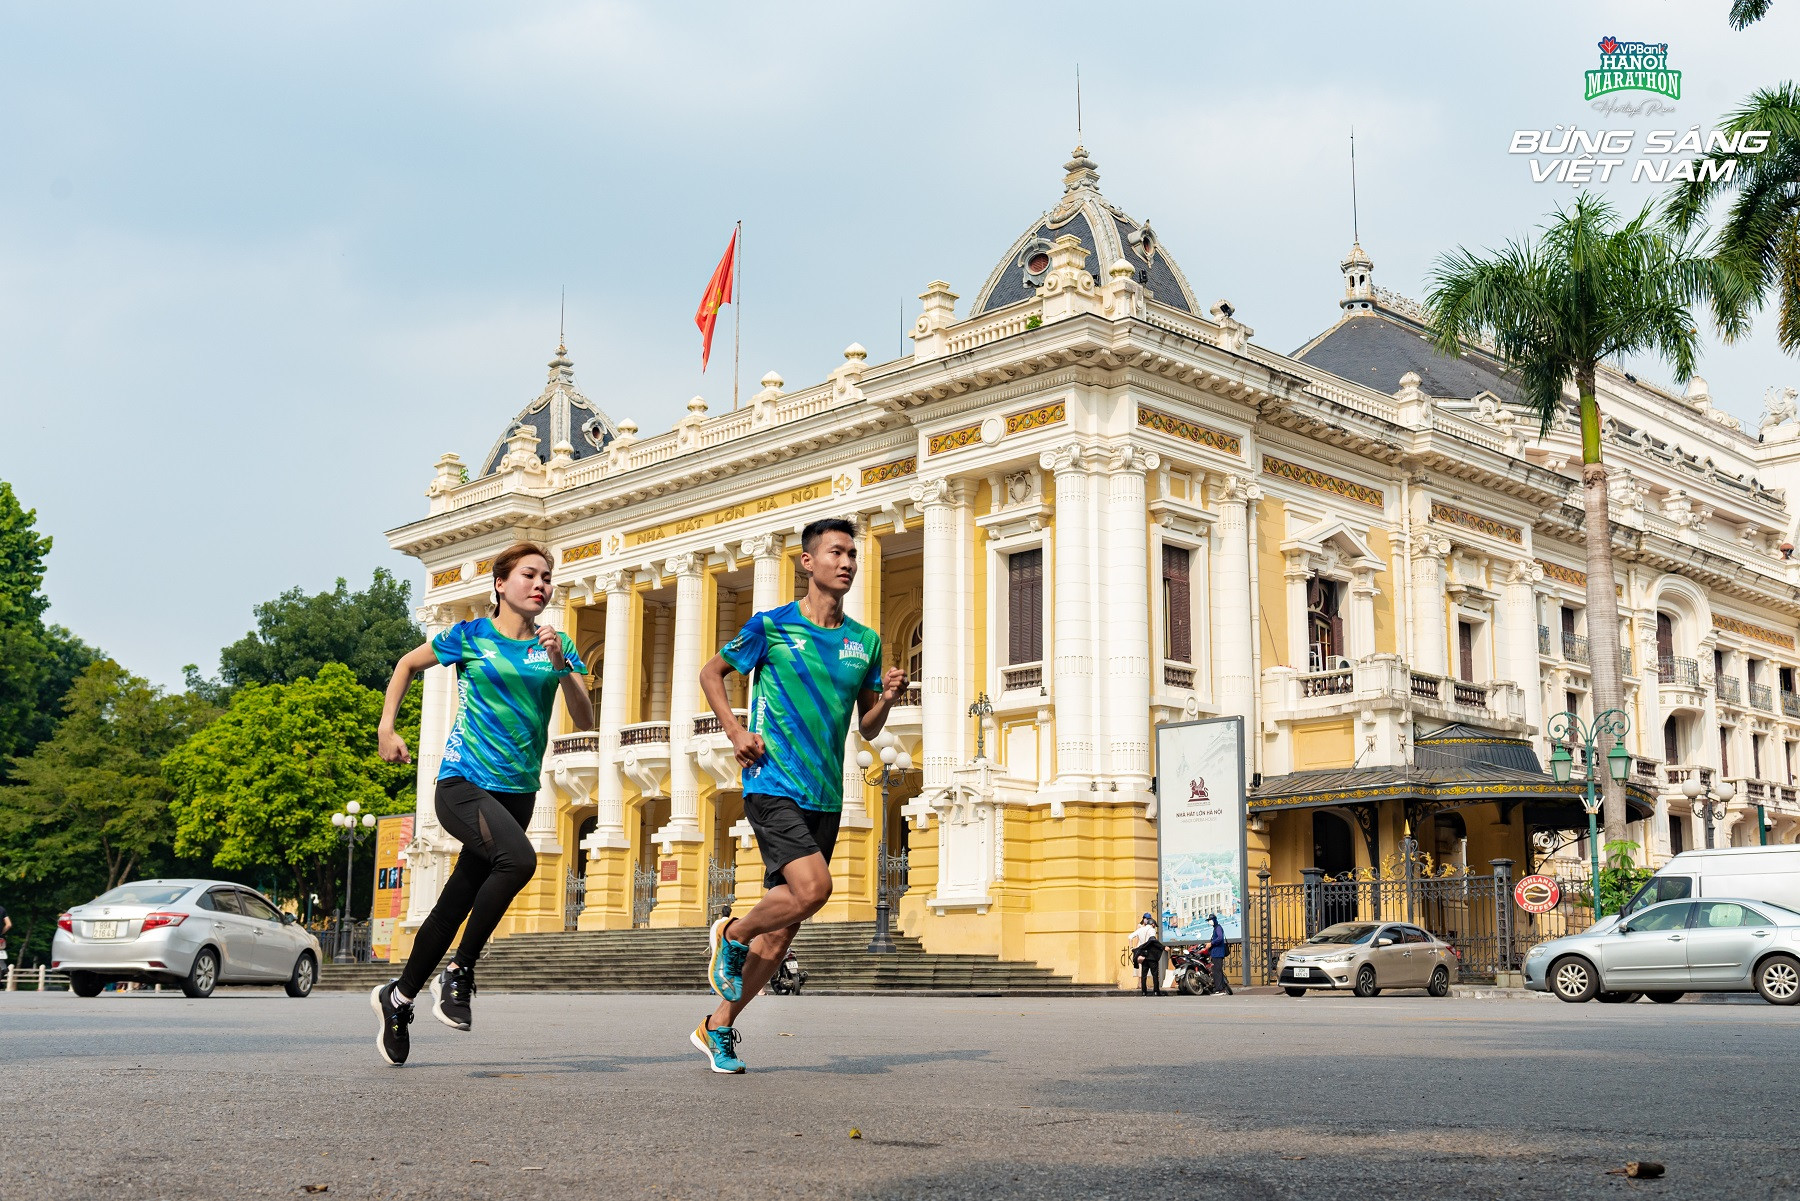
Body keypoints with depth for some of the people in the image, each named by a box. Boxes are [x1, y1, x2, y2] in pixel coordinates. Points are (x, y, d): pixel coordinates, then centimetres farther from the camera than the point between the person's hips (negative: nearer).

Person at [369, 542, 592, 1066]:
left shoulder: (557, 645, 7)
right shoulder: (470, 636, -1)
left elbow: (585, 720, -2)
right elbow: (408, 665, 16)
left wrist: (561, 665, -16)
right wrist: (387, 729, 6)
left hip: (517, 792, 4)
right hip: (463, 782, -4)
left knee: (454, 905, 8)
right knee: (518, 859, -31)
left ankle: (398, 997, 29)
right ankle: (458, 973, -15)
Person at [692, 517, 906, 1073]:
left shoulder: (865, 641, 11)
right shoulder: (771, 625, -1)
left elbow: (867, 728, 17)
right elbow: (711, 673, 11)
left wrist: (886, 699, -5)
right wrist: (735, 731, -3)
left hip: (824, 797, 5)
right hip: (772, 785, -5)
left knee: (780, 931, 6)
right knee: (813, 887, -25)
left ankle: (718, 1026, 22)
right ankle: (731, 935, 4)